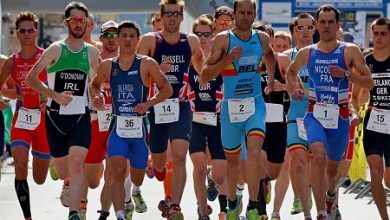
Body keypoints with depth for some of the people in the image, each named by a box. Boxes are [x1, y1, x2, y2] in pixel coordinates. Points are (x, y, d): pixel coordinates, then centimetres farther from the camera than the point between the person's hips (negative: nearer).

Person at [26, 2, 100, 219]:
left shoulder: (92, 52, 5)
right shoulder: (55, 50, -3)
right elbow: (31, 78, -6)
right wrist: (54, 95, -16)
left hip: (81, 117, 0)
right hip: (56, 116, 0)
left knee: (77, 163, -19)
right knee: (62, 171, 8)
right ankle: (70, 187, 45)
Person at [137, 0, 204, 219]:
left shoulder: (191, 41, 5)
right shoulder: (150, 40, -3)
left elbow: (199, 59, 26)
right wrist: (157, 70, -23)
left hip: (181, 107, 0)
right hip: (156, 107, 0)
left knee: (179, 156, -18)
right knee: (159, 164, 13)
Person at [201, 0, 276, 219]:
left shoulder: (262, 38, 3)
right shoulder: (223, 39, -7)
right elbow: (205, 76, -10)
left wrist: (271, 78, 18)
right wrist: (228, 58, -21)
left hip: (255, 104, 0)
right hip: (231, 106, 0)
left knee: (254, 150, -22)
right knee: (233, 158, 14)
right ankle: (232, 202, 37)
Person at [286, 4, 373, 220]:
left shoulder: (350, 51, -2)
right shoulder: (306, 53, 4)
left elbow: (369, 83, -3)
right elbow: (291, 72, 25)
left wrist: (346, 74, -17)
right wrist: (294, 88, 5)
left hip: (339, 117, 1)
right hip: (315, 114, -1)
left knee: (333, 168, 15)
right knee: (319, 156, -28)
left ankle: (331, 195, 52)